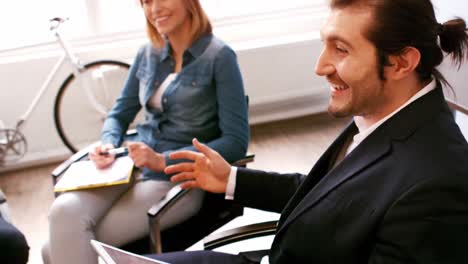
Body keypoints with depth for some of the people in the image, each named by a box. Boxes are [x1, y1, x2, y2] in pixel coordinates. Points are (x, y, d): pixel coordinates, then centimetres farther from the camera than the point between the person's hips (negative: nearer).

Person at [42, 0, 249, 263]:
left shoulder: (220, 57, -5)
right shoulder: (148, 54, 12)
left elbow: (236, 141, -11)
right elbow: (120, 114, 19)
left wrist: (164, 161, -19)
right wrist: (108, 144, -5)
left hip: (179, 179, -5)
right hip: (130, 167, 5)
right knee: (64, 211, -25)